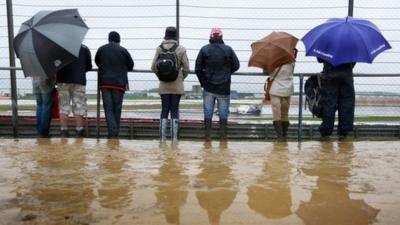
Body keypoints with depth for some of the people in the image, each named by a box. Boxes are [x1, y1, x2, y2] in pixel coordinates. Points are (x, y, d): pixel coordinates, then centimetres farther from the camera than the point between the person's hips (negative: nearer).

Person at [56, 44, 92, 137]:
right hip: (79, 81, -1)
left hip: (63, 80, 1)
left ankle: (63, 132, 5)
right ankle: (79, 132, 2)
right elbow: (89, 67, 7)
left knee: (63, 108, 6)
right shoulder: (84, 48, 6)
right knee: (79, 108, 2)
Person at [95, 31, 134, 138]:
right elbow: (131, 66, 7)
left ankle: (112, 133, -12)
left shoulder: (101, 49, 5)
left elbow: (97, 62, 19)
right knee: (117, 108, 8)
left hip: (105, 83, 1)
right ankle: (115, 133, 15)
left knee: (108, 108, 0)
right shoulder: (123, 50, -2)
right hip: (119, 83, -1)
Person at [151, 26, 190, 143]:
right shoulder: (181, 49, -5)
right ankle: (174, 137, 7)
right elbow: (186, 68, -5)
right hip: (177, 85, -1)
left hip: (164, 85, 1)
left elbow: (153, 67, -2)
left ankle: (162, 138, 7)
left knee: (164, 110, 8)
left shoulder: (159, 48, -1)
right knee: (174, 110, 5)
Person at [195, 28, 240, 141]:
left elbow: (198, 68, -2)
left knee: (208, 113, 6)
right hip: (224, 88, 0)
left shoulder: (204, 49, -2)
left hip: (208, 88, 1)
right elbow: (236, 66, 3)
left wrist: (203, 82, 8)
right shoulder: (228, 49, -3)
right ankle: (223, 136, 10)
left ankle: (207, 136, 8)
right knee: (223, 113, 7)